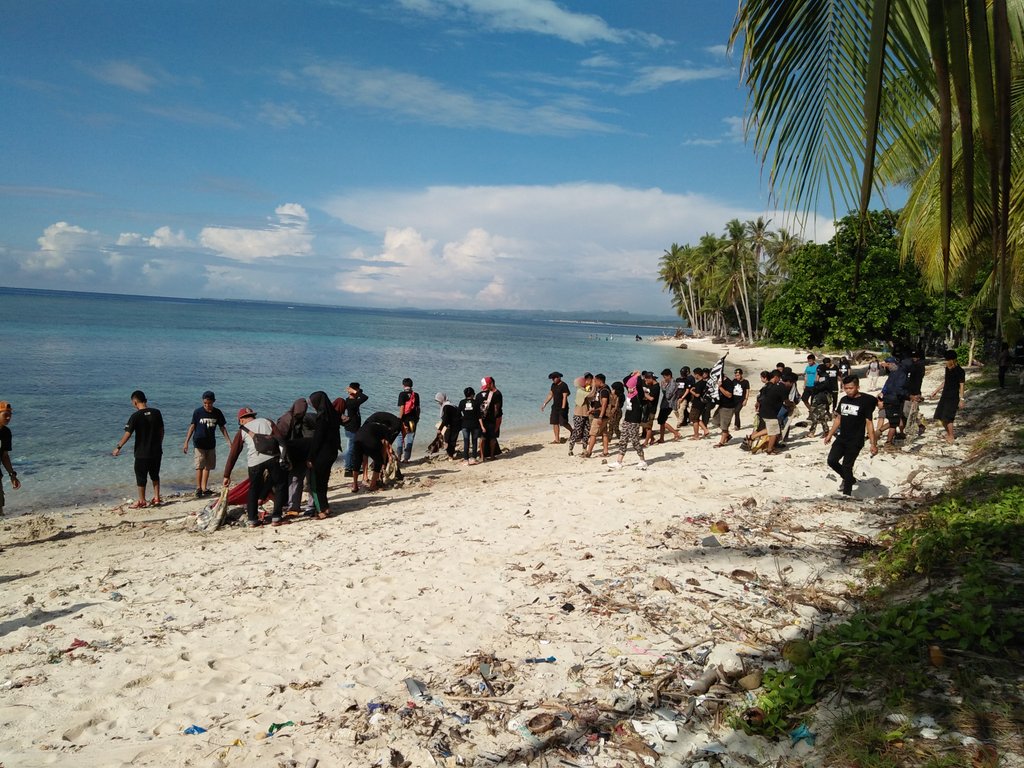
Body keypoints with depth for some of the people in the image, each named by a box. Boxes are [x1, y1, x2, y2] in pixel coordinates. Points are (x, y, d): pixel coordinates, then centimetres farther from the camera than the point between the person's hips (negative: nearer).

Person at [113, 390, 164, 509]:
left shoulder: (136, 416, -14)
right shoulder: (156, 413, -1)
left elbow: (127, 434, -13)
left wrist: (118, 447, -2)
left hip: (142, 452, -4)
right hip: (156, 451, 5)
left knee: (141, 477, 8)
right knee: (155, 475, 18)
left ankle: (141, 501, 15)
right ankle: (157, 498, 20)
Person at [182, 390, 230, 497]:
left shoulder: (217, 413, 1)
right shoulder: (198, 412, -7)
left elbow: (222, 427, 8)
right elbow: (192, 426, -5)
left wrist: (229, 441, 5)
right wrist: (186, 442, -9)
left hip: (211, 444, 3)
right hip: (199, 443, -3)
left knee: (208, 466, 7)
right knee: (199, 466, -6)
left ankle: (204, 488, 15)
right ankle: (198, 488, 2)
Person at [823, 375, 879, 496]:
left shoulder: (865, 401, -11)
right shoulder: (843, 400, 6)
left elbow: (869, 423, -11)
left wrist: (873, 443, -14)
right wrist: (830, 434, 17)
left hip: (855, 441, -6)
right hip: (841, 438, 6)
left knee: (847, 466, -4)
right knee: (832, 461, 0)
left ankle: (847, 493, 10)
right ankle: (848, 479, 26)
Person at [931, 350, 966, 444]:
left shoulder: (959, 371, -14)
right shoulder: (947, 368, 8)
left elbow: (961, 386, -14)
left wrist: (961, 399, -17)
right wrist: (936, 390, 21)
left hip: (953, 398, -8)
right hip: (945, 396, 8)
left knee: (948, 418, -9)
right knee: (940, 417, 9)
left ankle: (951, 437, 5)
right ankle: (948, 433, 27)